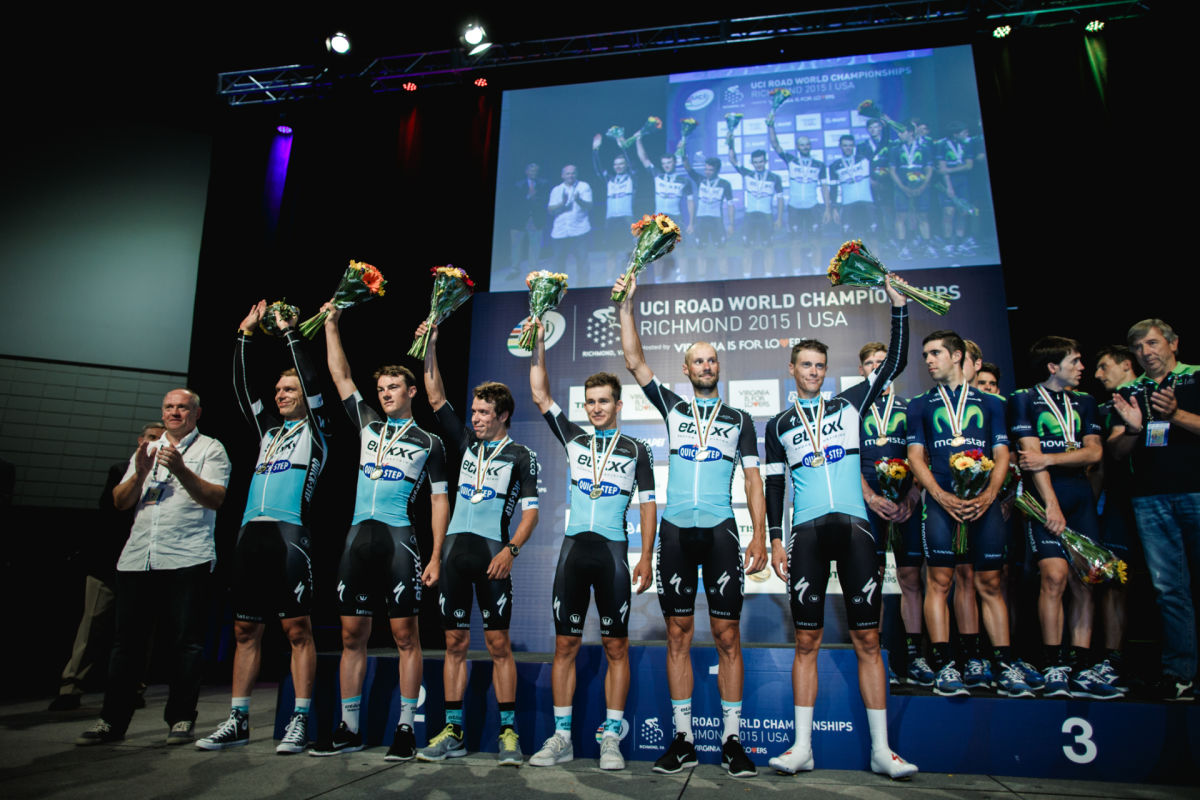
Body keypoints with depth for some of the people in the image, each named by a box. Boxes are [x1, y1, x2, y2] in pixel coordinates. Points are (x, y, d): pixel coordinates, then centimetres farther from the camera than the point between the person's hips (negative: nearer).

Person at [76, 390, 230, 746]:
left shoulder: (210, 449, 6)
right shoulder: (147, 451, 22)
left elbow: (216, 498, -8)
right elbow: (120, 501, 14)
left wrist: (180, 469, -20)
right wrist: (140, 474, -5)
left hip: (187, 559, -5)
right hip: (138, 557, 5)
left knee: (185, 641, -2)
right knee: (127, 639, 7)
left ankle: (181, 718, 7)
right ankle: (112, 720, 16)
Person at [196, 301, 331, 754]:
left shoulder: (315, 430, 7)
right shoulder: (268, 431, 23)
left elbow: (312, 380, -4)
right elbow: (241, 387, 21)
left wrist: (289, 332, 3)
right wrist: (246, 335, 17)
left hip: (291, 533, -7)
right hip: (252, 531, 7)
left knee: (297, 629, -4)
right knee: (246, 629, 9)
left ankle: (300, 722, 2)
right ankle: (238, 721, 18)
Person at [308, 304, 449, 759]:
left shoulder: (429, 443, 6)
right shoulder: (367, 424, 16)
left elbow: (439, 501, 3)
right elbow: (341, 376, 18)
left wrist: (436, 557, -5)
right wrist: (331, 324, 15)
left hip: (399, 539, -4)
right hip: (358, 538, 4)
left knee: (405, 634, -2)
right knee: (352, 635, 7)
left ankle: (405, 728, 7)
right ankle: (349, 729, 17)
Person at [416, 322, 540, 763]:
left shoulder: (521, 456, 2)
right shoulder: (467, 441, 15)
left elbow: (530, 511, -3)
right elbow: (435, 397, 15)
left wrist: (510, 550, -17)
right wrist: (430, 349, 9)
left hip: (492, 553, -4)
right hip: (456, 548, 5)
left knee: (498, 643, -2)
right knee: (455, 641, 8)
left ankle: (508, 732, 8)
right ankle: (453, 733, 16)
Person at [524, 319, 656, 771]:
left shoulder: (635, 450, 8)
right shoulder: (573, 439, 13)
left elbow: (648, 506, 5)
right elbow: (540, 395, 9)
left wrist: (646, 559, -4)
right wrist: (539, 343, 3)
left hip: (613, 552, -2)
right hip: (574, 548, 2)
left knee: (615, 647, 2)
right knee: (565, 645, 4)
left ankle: (611, 739, 11)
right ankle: (561, 738, 13)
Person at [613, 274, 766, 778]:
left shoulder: (739, 419, 13)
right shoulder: (672, 408, 14)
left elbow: (753, 480, 9)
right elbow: (634, 362, 7)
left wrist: (759, 534, -2)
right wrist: (626, 305, 1)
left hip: (720, 529, -1)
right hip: (675, 529, 1)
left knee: (727, 633, -1)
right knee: (678, 633, 4)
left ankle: (731, 740, 8)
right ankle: (683, 740, 12)